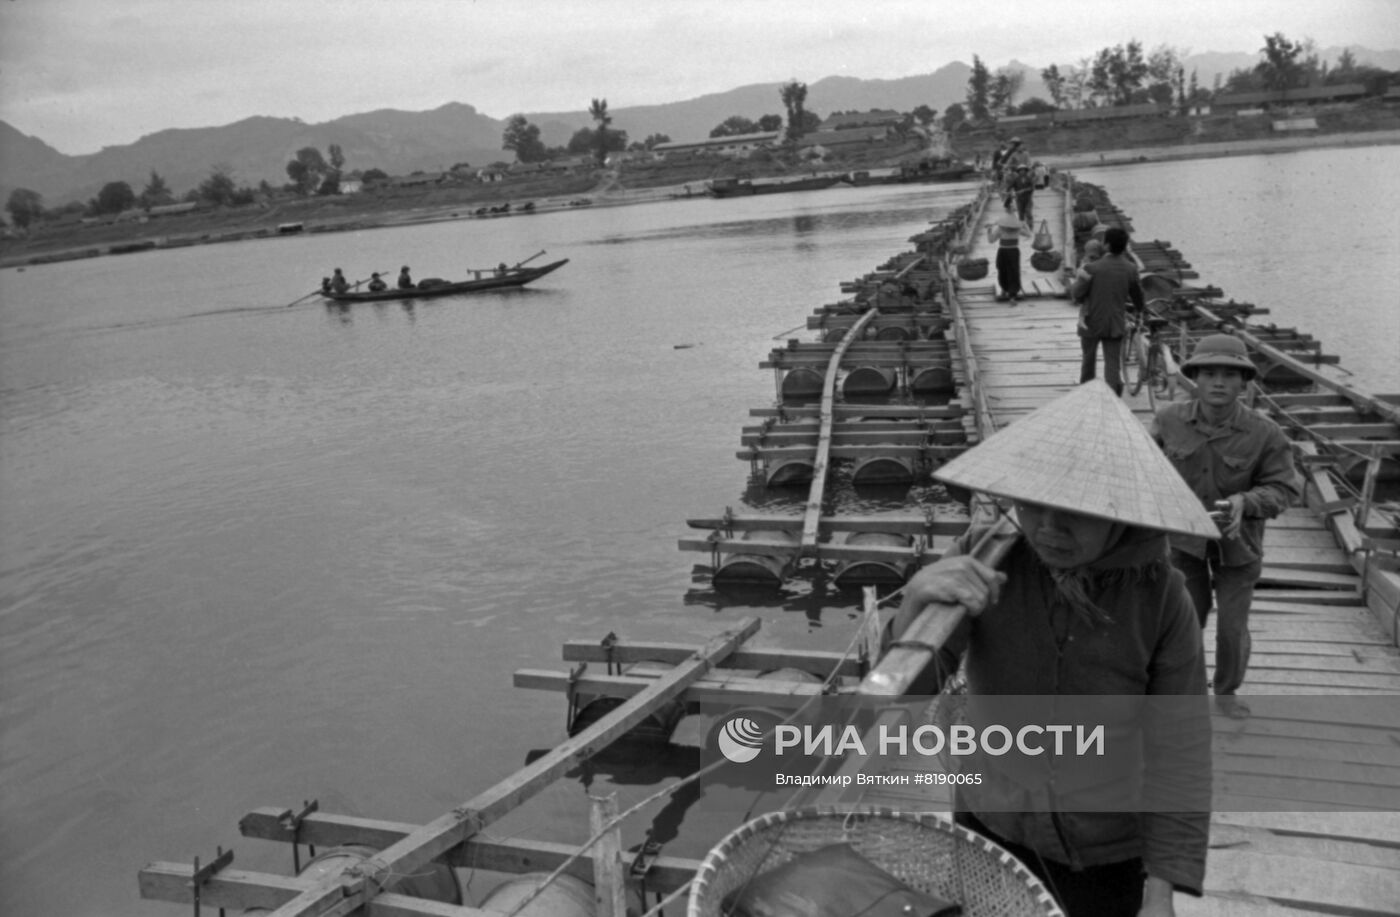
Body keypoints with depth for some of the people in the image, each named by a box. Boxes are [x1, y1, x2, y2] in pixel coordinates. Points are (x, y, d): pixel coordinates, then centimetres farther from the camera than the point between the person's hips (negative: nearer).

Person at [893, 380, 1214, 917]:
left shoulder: (1162, 599, -19)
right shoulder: (984, 558, -18)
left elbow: (1178, 751, -13)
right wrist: (916, 603, -44)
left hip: (1109, 853, -1)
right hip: (991, 827, 1)